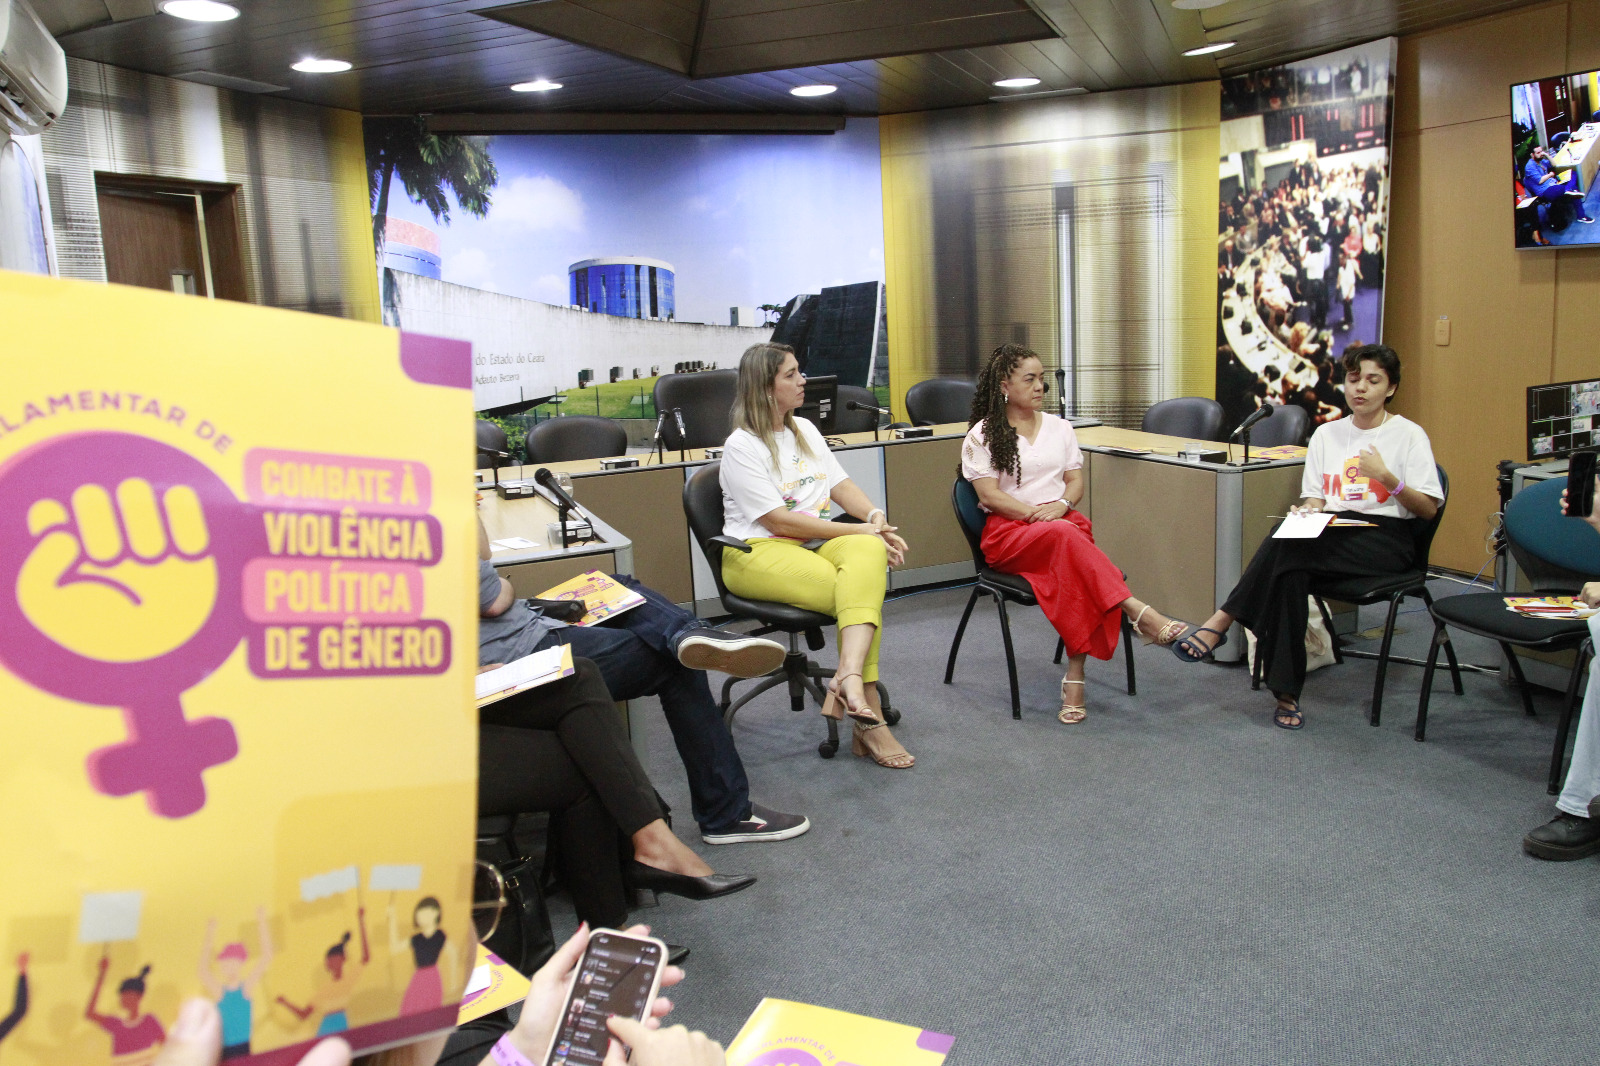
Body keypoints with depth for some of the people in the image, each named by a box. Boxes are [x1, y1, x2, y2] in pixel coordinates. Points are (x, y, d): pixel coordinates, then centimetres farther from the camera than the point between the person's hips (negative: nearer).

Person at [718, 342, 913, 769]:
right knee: (861, 593, -29)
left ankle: (848, 677, -42)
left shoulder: (804, 430, 18)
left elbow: (841, 484, 16)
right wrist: (855, 530, -15)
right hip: (757, 553, -6)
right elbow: (779, 520, -14)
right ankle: (869, 714, -27)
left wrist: (874, 516, -6)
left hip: (818, 540, 6)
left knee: (870, 552, -30)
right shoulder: (741, 447, -7)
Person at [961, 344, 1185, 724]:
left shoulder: (1059, 427, 20)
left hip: (1063, 521, 3)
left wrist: (1061, 505, -9)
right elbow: (989, 496, -4)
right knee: (1065, 536, -38)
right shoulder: (982, 435, 6)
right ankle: (1138, 612, -46)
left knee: (1072, 565, -34)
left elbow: (1076, 480, 14)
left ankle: (1075, 677, -37)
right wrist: (1036, 514, -16)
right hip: (1009, 532, -3)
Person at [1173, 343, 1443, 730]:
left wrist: (1387, 478, -15)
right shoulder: (1326, 433, 17)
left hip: (1386, 539, -4)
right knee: (1290, 570, -34)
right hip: (1332, 535, 4)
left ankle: (1222, 622, -31)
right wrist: (1307, 511, -10)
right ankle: (1286, 693, -35)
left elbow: (1429, 509, 0)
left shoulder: (1409, 435, 5)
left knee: (1286, 546, -34)